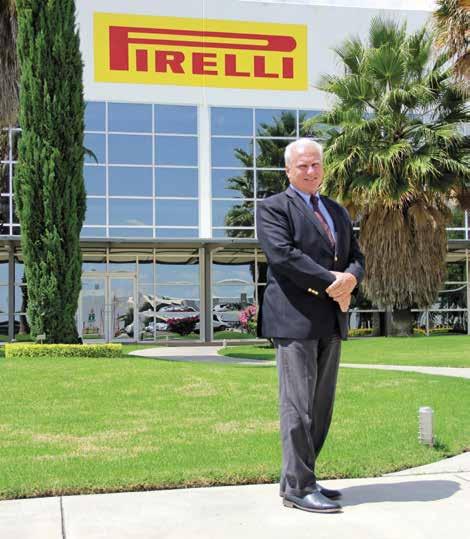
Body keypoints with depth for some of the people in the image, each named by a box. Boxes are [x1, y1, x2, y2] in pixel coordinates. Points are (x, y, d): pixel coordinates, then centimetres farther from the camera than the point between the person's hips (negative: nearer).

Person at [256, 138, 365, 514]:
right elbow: (283, 254, -14)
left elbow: (357, 256, 18)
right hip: (295, 318, -7)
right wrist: (331, 283, -15)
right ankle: (298, 487, 0)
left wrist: (350, 278, -6)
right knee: (298, 405, -6)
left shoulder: (337, 212, 23)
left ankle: (300, 478, 18)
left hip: (331, 320, 7)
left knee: (321, 405, 9)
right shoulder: (273, 208, 0)